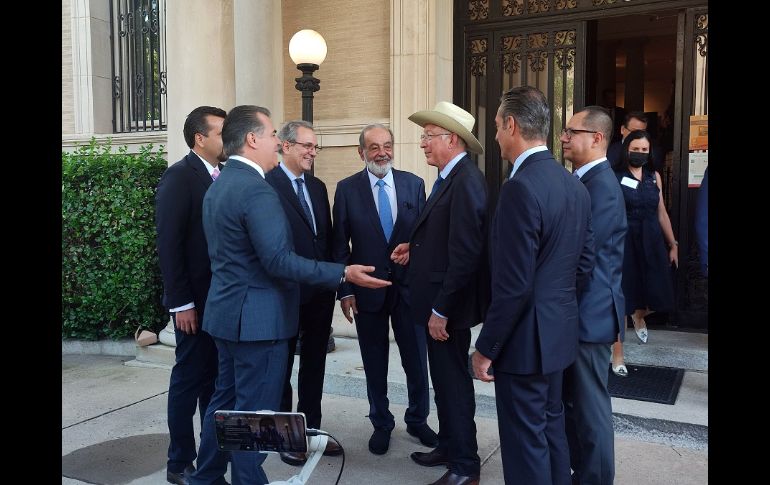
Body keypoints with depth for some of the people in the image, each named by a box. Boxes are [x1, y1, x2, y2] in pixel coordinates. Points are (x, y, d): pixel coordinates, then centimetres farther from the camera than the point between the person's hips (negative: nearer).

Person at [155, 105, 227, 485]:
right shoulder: (179, 176, -12)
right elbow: (168, 244, -16)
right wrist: (180, 303, -18)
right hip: (196, 300, -7)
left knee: (215, 378, 15)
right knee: (189, 378, 4)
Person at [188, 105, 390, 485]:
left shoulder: (219, 185, 11)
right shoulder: (256, 189, -20)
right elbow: (278, 261, -26)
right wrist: (343, 274, -23)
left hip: (227, 312, 10)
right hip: (258, 318, -10)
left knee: (227, 398, 21)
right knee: (255, 410, 2)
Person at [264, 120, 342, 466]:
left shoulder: (318, 187, 12)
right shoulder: (266, 185, -13)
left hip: (321, 291, 7)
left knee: (314, 364, 17)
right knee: (282, 366, 10)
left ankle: (312, 429, 32)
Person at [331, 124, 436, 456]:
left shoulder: (414, 184, 1)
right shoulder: (347, 189, -2)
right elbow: (341, 245, -2)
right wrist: (345, 290, -6)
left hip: (409, 287, 1)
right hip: (367, 289, -1)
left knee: (416, 361, 11)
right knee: (375, 365, 13)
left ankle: (417, 420, 33)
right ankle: (381, 424, 32)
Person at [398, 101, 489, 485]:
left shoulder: (466, 181, -20)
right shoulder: (450, 177, 10)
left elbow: (465, 252, -25)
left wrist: (441, 309, -22)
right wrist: (415, 248, 1)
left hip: (449, 303, -9)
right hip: (438, 301, 9)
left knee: (454, 381, 3)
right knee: (444, 378, 20)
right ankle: (449, 447, 37)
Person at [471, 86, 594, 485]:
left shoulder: (520, 187, -22)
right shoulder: (575, 185, 6)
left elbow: (513, 285, -23)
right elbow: (583, 264, 11)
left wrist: (485, 348, -15)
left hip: (527, 336, -9)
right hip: (560, 329, 9)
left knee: (526, 441, 5)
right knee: (551, 427, 23)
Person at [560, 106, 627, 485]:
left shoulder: (602, 185, -19)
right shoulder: (584, 180, 12)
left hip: (589, 313, -10)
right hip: (577, 309, 10)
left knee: (590, 406, 4)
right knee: (572, 400, 21)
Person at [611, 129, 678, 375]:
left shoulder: (654, 177, 9)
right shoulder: (615, 178, -6)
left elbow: (661, 213, 14)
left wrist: (673, 244, 14)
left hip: (652, 242, 5)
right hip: (625, 242, -4)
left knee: (657, 294, 5)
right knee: (622, 298, 1)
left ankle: (639, 316, 42)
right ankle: (617, 355, 13)